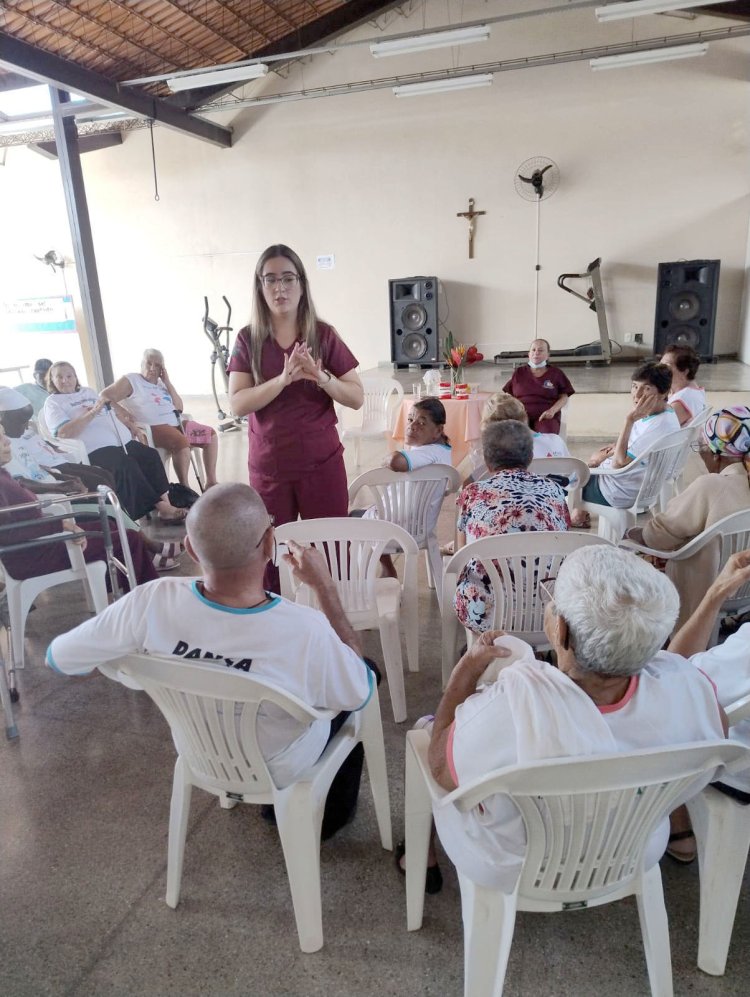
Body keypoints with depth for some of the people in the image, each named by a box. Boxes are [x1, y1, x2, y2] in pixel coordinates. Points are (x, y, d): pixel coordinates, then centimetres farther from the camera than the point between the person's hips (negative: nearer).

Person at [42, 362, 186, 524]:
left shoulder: (88, 391, 27)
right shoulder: (53, 402, 6)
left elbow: (113, 413, 31)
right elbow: (63, 433, -10)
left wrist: (131, 426, 14)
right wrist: (92, 413, -14)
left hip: (124, 442, 7)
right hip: (95, 450, -7)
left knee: (150, 455, -17)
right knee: (126, 465, -31)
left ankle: (166, 503, -24)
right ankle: (160, 507, -27)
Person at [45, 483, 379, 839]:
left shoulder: (151, 603, -31)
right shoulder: (306, 630, -39)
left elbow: (58, 657, -13)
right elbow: (360, 693, -17)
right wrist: (324, 585, -18)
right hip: (282, 773, -3)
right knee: (363, 676, 23)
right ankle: (330, 813, 38)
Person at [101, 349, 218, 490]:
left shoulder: (161, 384, 21)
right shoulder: (131, 380, 1)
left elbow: (179, 407, 12)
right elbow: (104, 397, -10)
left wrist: (167, 382, 6)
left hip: (175, 424, 8)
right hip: (153, 427, -8)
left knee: (211, 434, 5)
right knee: (182, 441, -35)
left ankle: (211, 483, 4)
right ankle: (184, 488, -28)